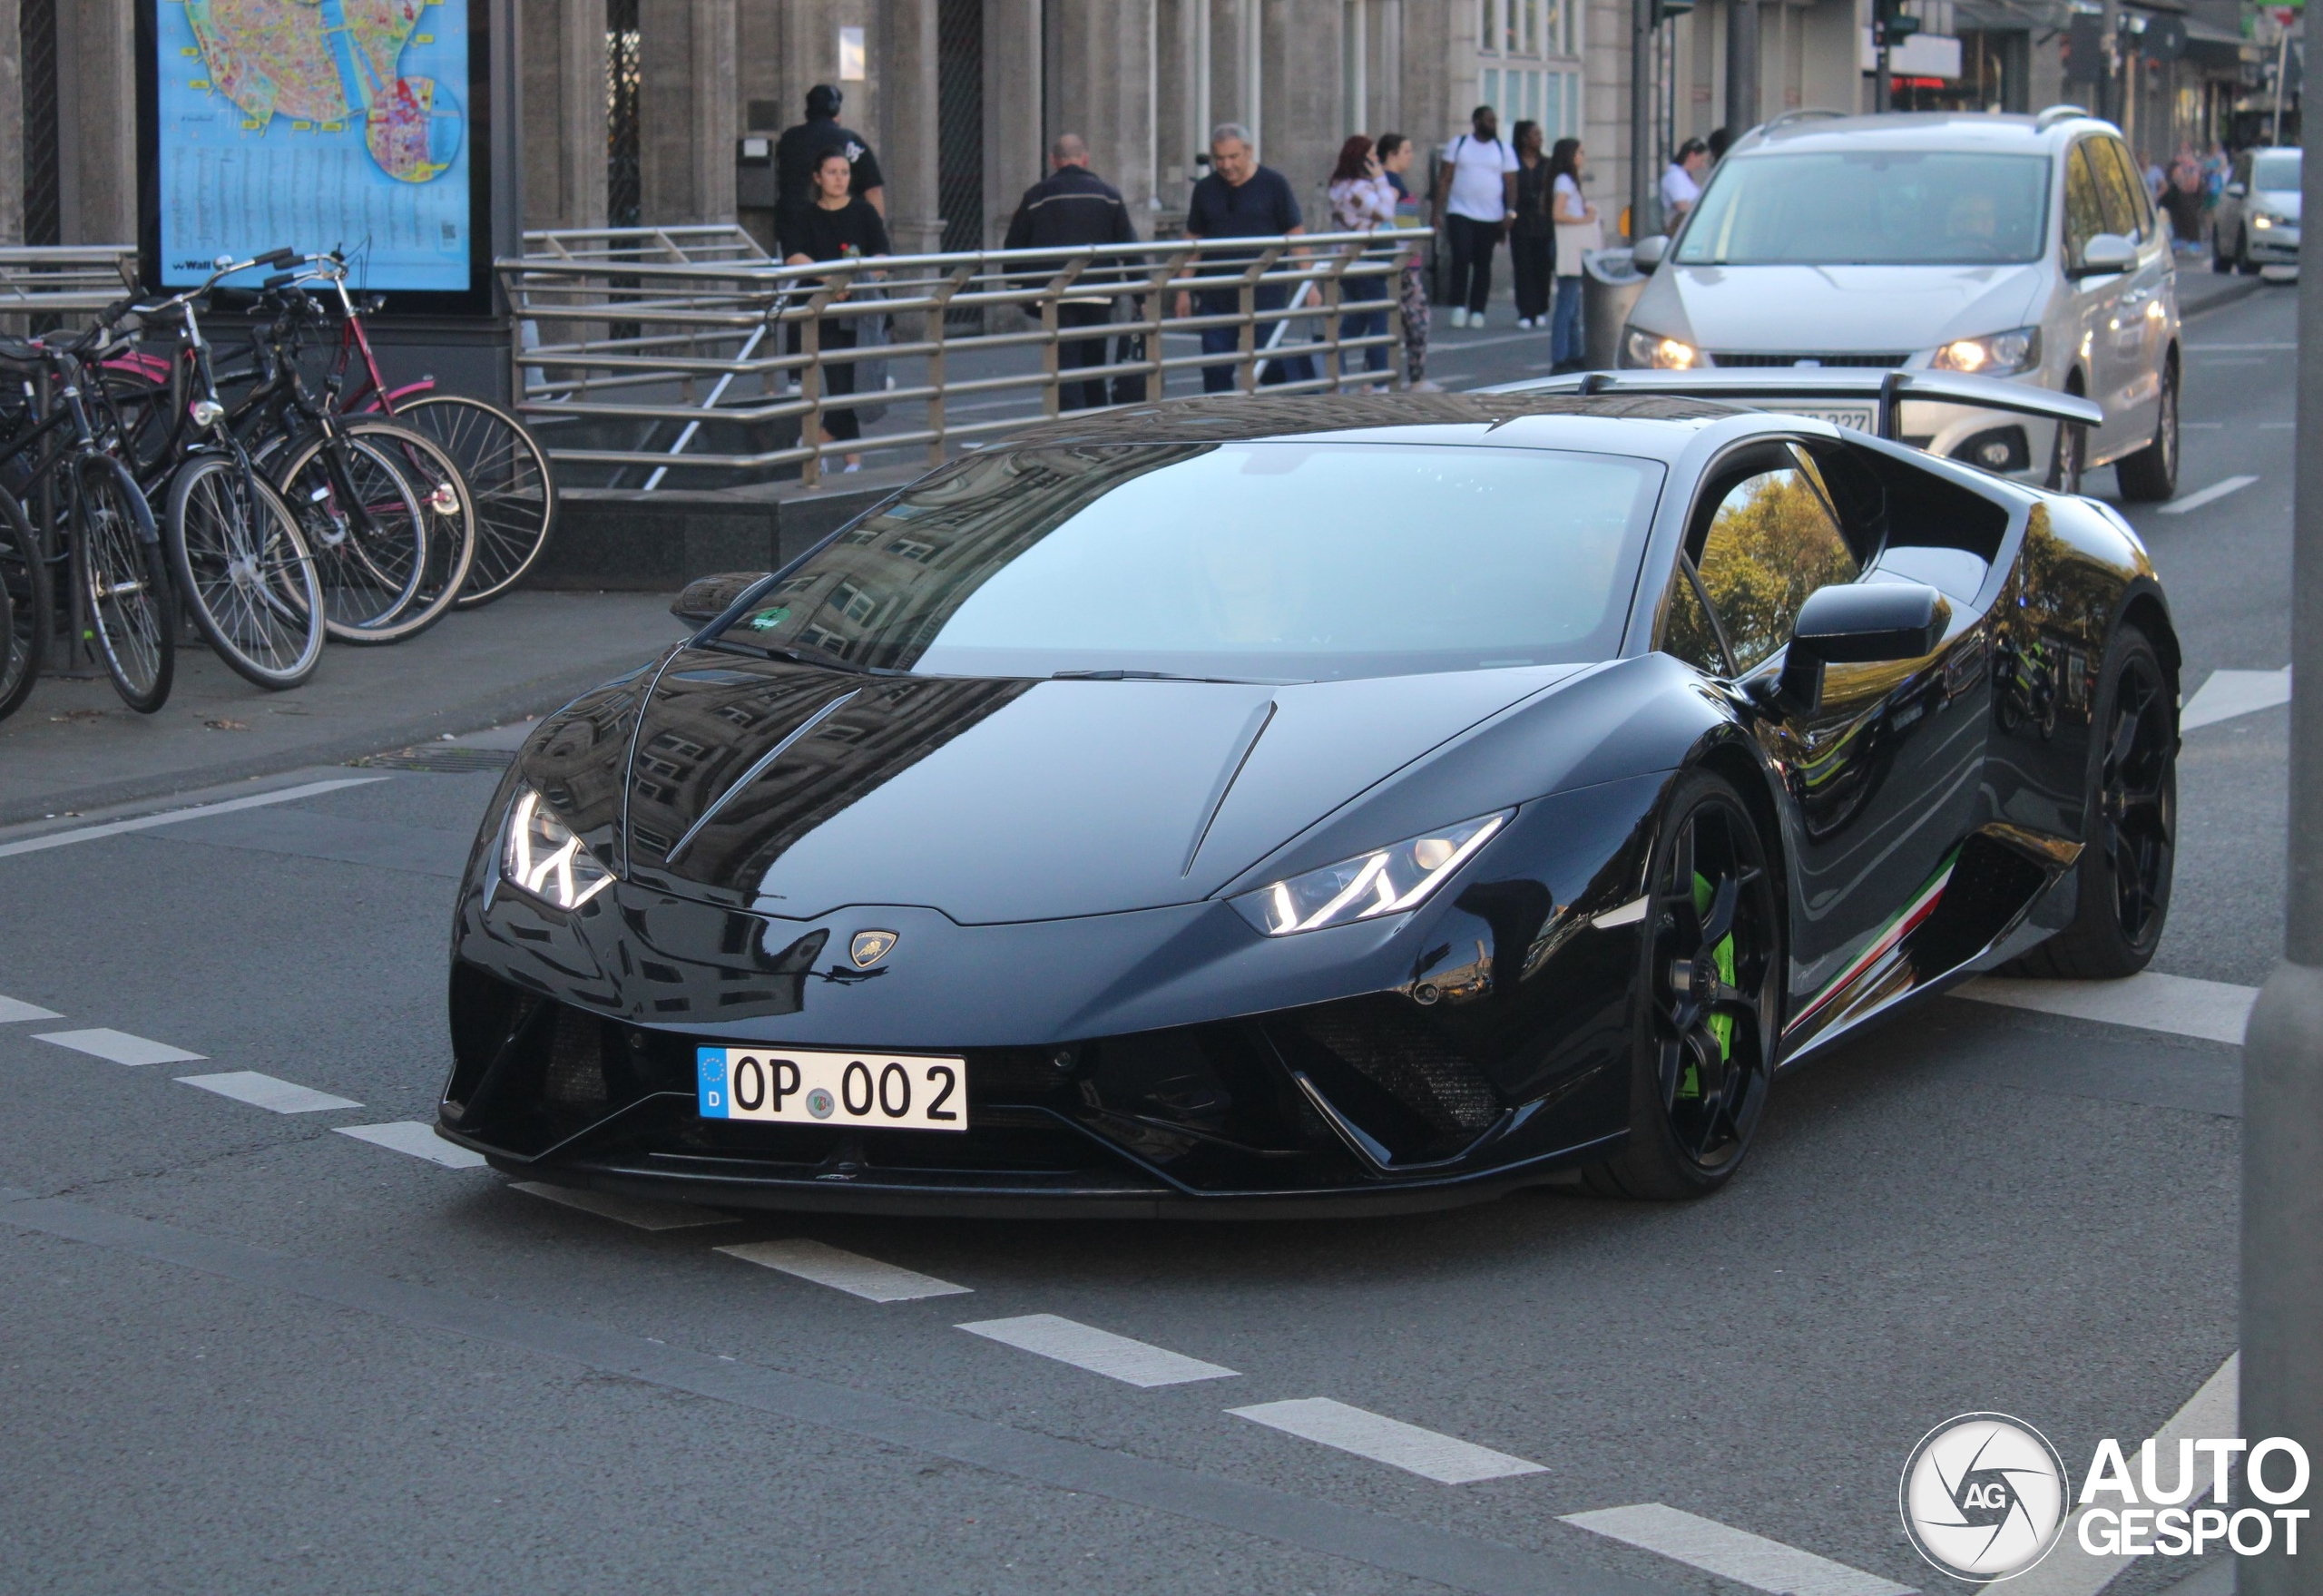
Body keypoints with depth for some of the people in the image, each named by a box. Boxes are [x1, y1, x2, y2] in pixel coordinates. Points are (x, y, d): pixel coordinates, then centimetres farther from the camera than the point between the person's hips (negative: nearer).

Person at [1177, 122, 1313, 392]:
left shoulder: (1274, 184, -2)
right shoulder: (1205, 190, 8)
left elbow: (1296, 235, -1)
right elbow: (1193, 240, 13)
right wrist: (1184, 291, 9)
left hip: (1265, 296, -4)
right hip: (1217, 297, 4)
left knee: (1271, 366, -3)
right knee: (1215, 371, 3)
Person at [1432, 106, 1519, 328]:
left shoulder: (1504, 150, 8)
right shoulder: (1458, 145, 5)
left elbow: (1511, 183, 5)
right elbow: (1444, 179, 3)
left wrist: (1510, 211, -10)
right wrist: (1439, 212, -5)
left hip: (1491, 218, 2)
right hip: (1460, 213, -2)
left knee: (1483, 264, 4)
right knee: (1461, 258, -14)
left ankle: (1477, 311, 9)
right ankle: (1459, 306, -6)